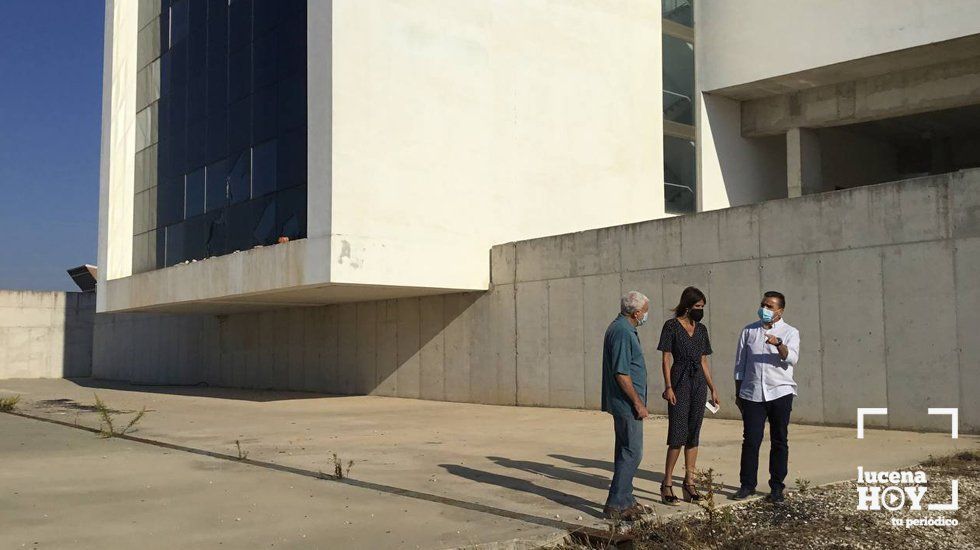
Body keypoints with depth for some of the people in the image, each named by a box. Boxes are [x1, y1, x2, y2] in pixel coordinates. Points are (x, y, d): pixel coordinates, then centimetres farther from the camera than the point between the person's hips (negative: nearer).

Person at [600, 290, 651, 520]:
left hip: (624, 405, 11)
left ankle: (625, 500, 23)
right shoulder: (622, 332, -19)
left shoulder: (621, 328, 15)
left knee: (626, 451, 15)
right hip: (627, 404, -11)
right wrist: (638, 403, -18)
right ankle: (615, 505, -4)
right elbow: (621, 374, -23)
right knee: (632, 453, -8)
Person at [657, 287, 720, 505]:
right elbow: (667, 358, -6)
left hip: (699, 383, 6)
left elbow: (704, 362, 16)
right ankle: (666, 484, 0)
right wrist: (668, 387, -14)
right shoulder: (671, 326, -3)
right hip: (680, 382, -5)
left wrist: (713, 388, 14)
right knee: (678, 435, -8)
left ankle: (689, 482, 16)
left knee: (693, 435, 8)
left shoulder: (701, 329, 13)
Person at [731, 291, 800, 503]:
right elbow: (740, 363, 12)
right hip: (752, 394, 1)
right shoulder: (749, 331, 10)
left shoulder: (789, 332, 3)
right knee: (751, 440, 0)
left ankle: (777, 487, 13)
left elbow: (792, 359, -15)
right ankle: (747, 484, 9)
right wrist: (738, 393, 10)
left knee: (779, 441, 5)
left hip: (780, 393, -1)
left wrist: (779, 345, -34)